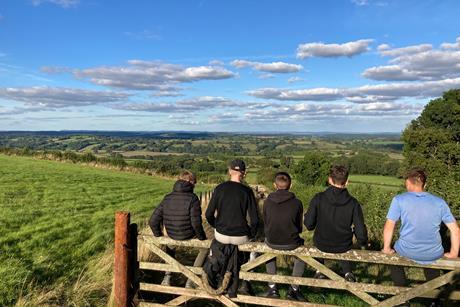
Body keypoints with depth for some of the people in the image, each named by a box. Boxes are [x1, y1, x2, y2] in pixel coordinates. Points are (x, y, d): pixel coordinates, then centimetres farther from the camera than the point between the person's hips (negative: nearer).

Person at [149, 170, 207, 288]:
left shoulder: (167, 198, -4)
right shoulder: (193, 199, -17)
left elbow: (153, 221, -5)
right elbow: (196, 223, -20)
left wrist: (158, 235, 12)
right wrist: (202, 237, -2)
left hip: (172, 236, 4)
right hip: (189, 236, -4)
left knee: (170, 247, 39)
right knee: (205, 247, 25)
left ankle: (167, 277, 30)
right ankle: (190, 280, 20)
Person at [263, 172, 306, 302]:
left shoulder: (268, 201, -6)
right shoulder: (297, 203, -10)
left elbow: (265, 223, 5)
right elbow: (299, 226, 2)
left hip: (272, 242, 1)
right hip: (291, 243, -1)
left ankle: (272, 287, 32)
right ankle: (294, 289, 28)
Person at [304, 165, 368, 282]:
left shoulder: (318, 198, -19)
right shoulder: (353, 203, -17)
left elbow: (309, 225, -16)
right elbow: (360, 231, -14)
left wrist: (306, 215, 7)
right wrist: (363, 241, 9)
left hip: (321, 245, 0)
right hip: (343, 247, 1)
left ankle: (320, 271, 36)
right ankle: (347, 273, 32)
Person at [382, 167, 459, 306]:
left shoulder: (399, 199, -10)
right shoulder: (439, 202, -2)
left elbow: (389, 226, -11)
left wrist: (386, 248, 2)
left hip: (407, 252, -3)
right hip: (434, 254, 3)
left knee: (393, 253, 31)